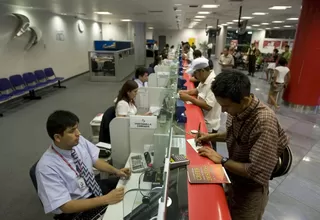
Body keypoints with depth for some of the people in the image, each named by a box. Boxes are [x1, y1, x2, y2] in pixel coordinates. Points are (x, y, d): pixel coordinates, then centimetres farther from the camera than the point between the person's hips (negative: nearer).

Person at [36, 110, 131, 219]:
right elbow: (66, 206, -26)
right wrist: (106, 199, -31)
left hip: (94, 189, 6)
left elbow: (95, 160, 3)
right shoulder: (46, 167, -27)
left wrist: (116, 171, -13)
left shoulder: (80, 141, -13)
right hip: (75, 210, -5)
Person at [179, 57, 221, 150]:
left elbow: (208, 106, -31)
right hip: (203, 121, 9)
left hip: (209, 125, -9)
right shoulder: (205, 79, 3)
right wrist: (187, 92, -2)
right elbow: (198, 90, 18)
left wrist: (189, 98, -28)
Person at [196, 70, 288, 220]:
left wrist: (222, 161, -26)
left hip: (249, 192, -6)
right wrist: (213, 136, -6)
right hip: (232, 181, 6)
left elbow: (258, 173, -33)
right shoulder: (238, 109, -11)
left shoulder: (264, 123, -34)